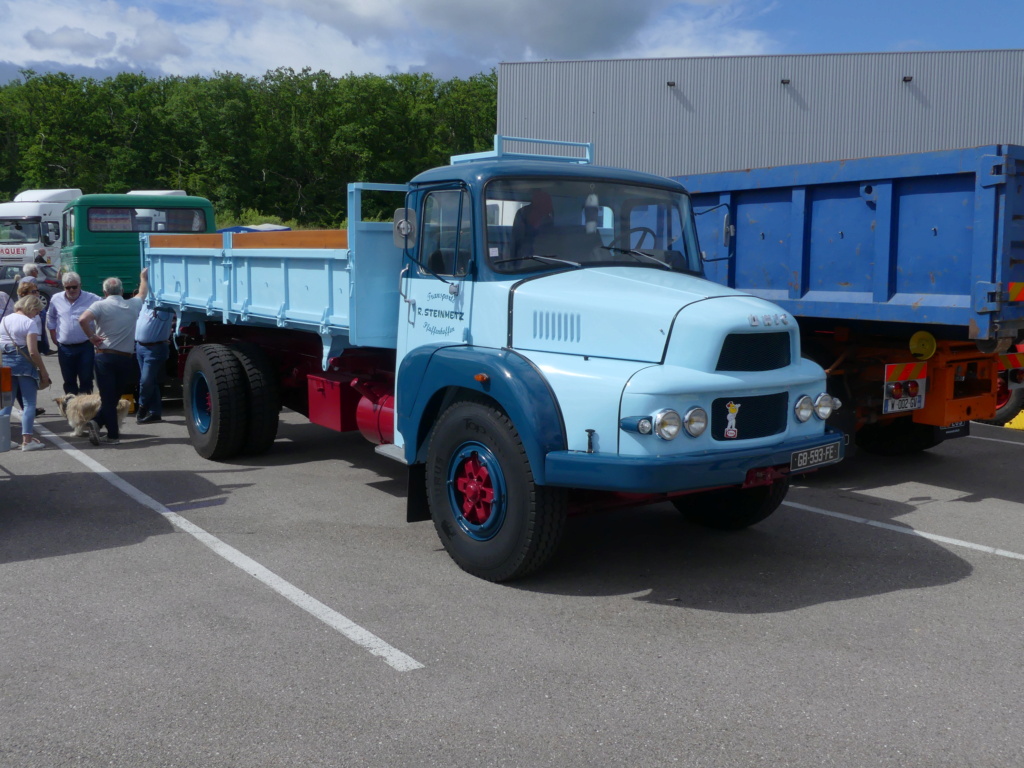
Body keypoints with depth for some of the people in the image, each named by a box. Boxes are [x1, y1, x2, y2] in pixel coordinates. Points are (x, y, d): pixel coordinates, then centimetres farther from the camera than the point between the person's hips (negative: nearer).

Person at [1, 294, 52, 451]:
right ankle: (27, 440, -6)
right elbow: (33, 352, -15)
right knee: (29, 403, -1)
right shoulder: (30, 322, -8)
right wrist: (43, 371, -8)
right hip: (23, 362, -6)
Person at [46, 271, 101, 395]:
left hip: (85, 347, -3)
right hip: (65, 348, 3)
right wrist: (54, 338, 12)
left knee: (86, 380, 0)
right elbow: (51, 319, 18)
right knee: (69, 381, 12)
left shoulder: (92, 299, -8)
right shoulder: (56, 299, 4)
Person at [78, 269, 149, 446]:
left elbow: (82, 320, -21)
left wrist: (91, 336, -7)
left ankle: (113, 435, -6)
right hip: (126, 359, 2)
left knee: (108, 397, 2)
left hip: (105, 357, -2)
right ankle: (98, 422, -3)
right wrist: (144, 277, 48)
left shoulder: (101, 305, -3)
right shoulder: (133, 305, 8)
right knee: (115, 396, 12)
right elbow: (143, 293, 31)